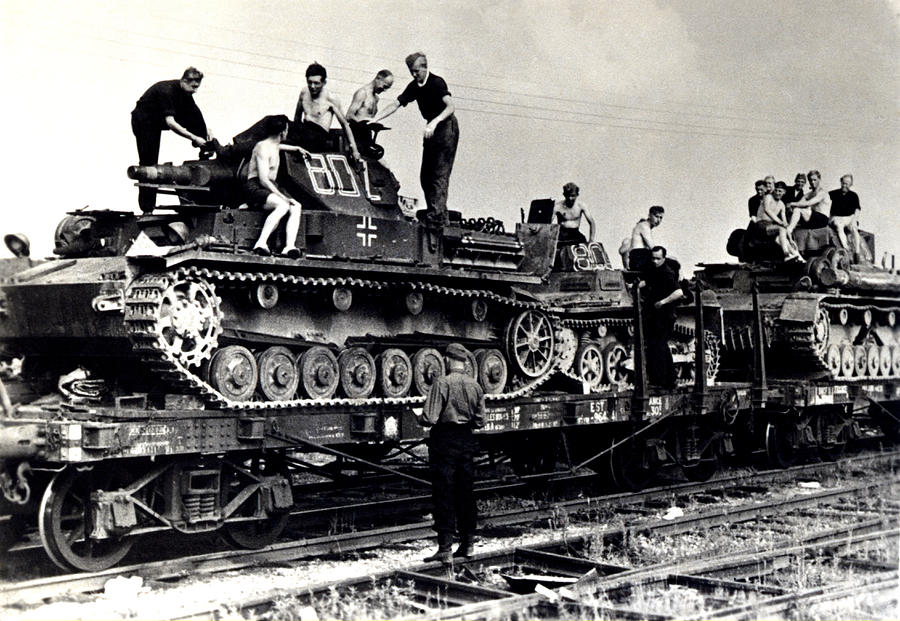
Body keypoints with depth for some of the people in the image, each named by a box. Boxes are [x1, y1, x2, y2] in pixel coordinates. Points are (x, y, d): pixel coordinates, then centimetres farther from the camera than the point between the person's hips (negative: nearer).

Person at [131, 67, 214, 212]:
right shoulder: (166, 90, -31)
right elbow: (170, 122, -39)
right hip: (144, 122, -8)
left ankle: (207, 149, -2)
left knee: (193, 111, -9)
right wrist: (194, 138, -41)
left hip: (159, 121, 8)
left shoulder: (184, 91, -7)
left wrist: (206, 131, -10)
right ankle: (147, 209, -10)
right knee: (149, 163, -11)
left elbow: (195, 112, 4)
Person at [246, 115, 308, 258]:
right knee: (283, 205, -36)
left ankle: (289, 246, -34)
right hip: (256, 189, -9)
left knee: (296, 207, -18)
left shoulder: (274, 146, 20)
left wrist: (297, 148, 55)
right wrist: (283, 197, -24)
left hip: (271, 189, 9)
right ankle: (261, 243, -42)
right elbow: (263, 180, -18)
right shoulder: (263, 147, -9)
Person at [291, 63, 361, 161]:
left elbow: (344, 124, -1)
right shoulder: (304, 92, 8)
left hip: (320, 137, -6)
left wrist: (354, 150, -3)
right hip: (304, 132, 6)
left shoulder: (331, 99, -6)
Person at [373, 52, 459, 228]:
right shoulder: (414, 87, 6)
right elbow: (395, 105, 7)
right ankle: (438, 215, 10)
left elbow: (451, 106, -28)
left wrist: (434, 122, -42)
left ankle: (437, 215, -18)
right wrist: (374, 120, -3)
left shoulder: (437, 82, -15)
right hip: (431, 129, 8)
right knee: (426, 175, 6)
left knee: (440, 173, -14)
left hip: (446, 127, -8)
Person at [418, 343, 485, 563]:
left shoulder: (442, 383, -14)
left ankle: (444, 549, -2)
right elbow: (480, 421, 7)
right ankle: (467, 544, 21)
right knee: (465, 494, 14)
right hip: (466, 441, 6)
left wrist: (420, 419, 3)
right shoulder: (475, 386, 4)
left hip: (444, 441, -6)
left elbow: (429, 418, -18)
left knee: (443, 495, -2)